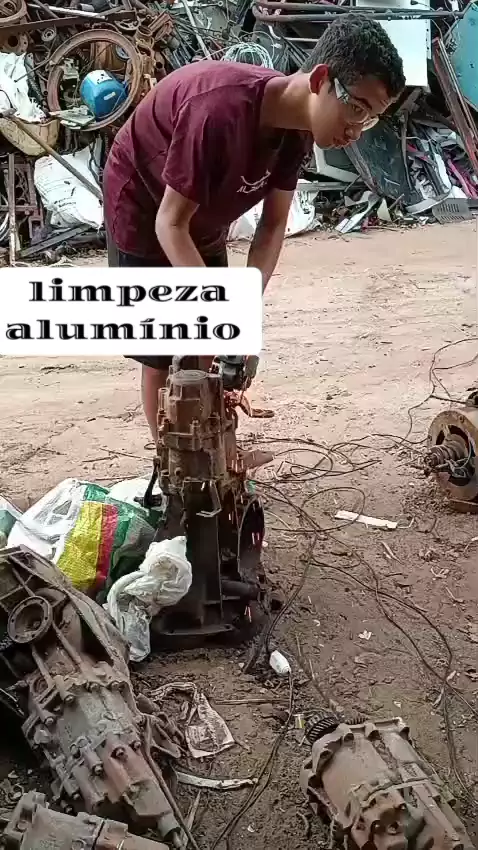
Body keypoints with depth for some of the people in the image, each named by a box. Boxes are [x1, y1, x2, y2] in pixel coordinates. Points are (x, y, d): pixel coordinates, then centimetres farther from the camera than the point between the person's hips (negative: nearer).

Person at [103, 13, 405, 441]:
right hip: (143, 212, -7)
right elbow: (170, 222, -32)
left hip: (203, 223, 7)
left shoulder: (296, 125, -13)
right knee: (163, 357, -3)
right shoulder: (222, 111, -37)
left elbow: (273, 224, -9)